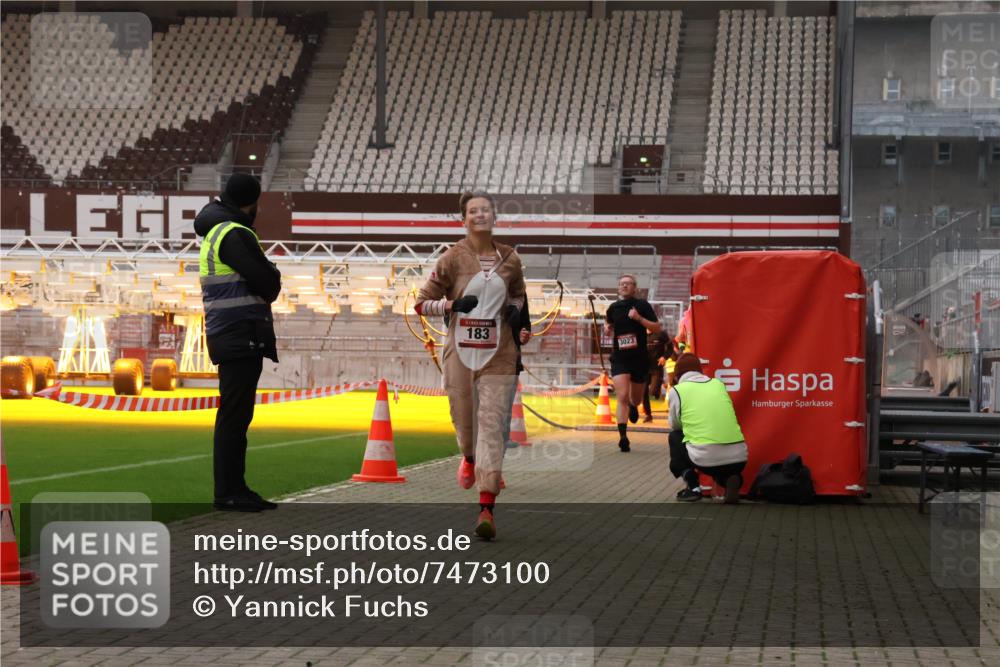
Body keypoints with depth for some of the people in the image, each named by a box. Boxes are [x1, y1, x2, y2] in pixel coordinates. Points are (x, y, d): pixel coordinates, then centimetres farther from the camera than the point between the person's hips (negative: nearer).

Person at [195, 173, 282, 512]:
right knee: (234, 414, -7)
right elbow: (268, 285, -16)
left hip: (230, 336, 10)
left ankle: (235, 488, 18)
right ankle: (227, 493, -5)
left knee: (235, 414, 13)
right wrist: (274, 275, 5)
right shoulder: (234, 234, -13)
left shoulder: (213, 232, 17)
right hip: (241, 335, -10)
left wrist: (266, 276, 0)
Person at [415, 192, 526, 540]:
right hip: (461, 353, 0)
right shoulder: (453, 258, -2)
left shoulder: (510, 259, 5)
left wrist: (515, 309, 2)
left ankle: (487, 508, -14)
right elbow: (422, 303, 0)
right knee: (463, 418, 12)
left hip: (498, 355, 0)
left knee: (492, 424, -10)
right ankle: (469, 458, 50)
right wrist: (453, 304, -17)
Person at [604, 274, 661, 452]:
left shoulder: (642, 305, -4)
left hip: (640, 358, 0)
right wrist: (607, 329, 2)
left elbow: (657, 328, -8)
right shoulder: (613, 308, 3)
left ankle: (633, 406, 54)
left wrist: (639, 318, -21)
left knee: (636, 399, 17)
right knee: (622, 398, -16)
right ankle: (623, 437, -19)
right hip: (619, 359, 0)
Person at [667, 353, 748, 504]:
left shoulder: (677, 390, 7)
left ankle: (693, 487, 13)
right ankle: (731, 480, 4)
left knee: (675, 436, 28)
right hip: (738, 457, 3)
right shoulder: (719, 384, 18)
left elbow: (675, 426, 20)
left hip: (706, 458, -3)